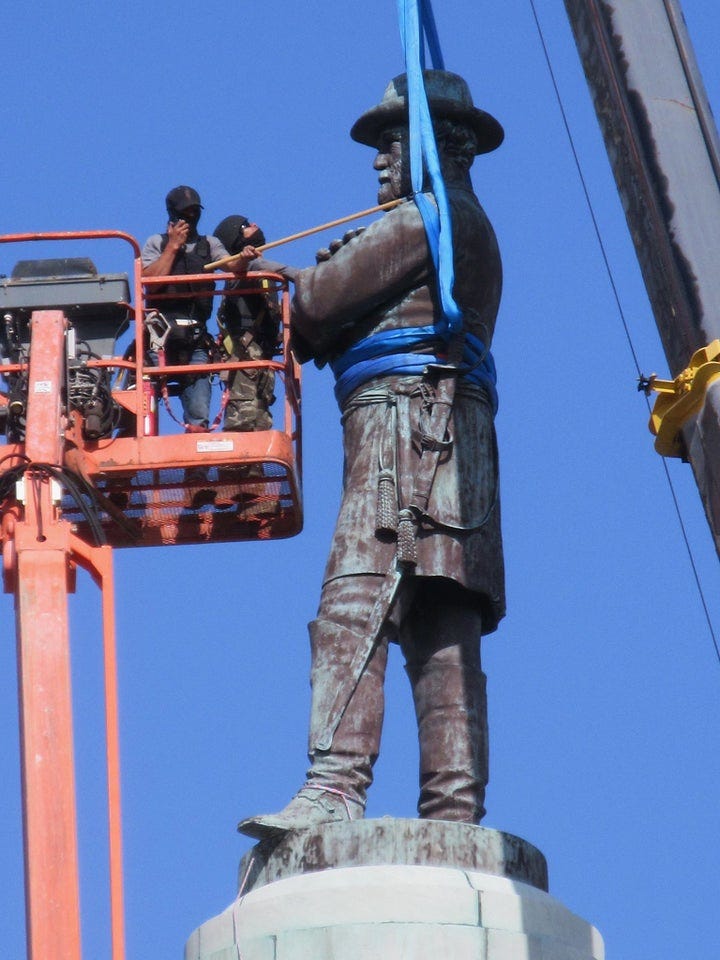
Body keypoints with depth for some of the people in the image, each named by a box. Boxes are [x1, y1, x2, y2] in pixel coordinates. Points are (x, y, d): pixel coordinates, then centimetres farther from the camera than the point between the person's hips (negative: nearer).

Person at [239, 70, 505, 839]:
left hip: (408, 412, -10)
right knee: (442, 633, 0)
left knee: (355, 604, -21)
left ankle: (335, 788, -33)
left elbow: (324, 299, -4)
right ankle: (454, 811, -8)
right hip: (449, 433, 10)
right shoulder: (466, 229, 33)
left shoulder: (432, 215, 2)